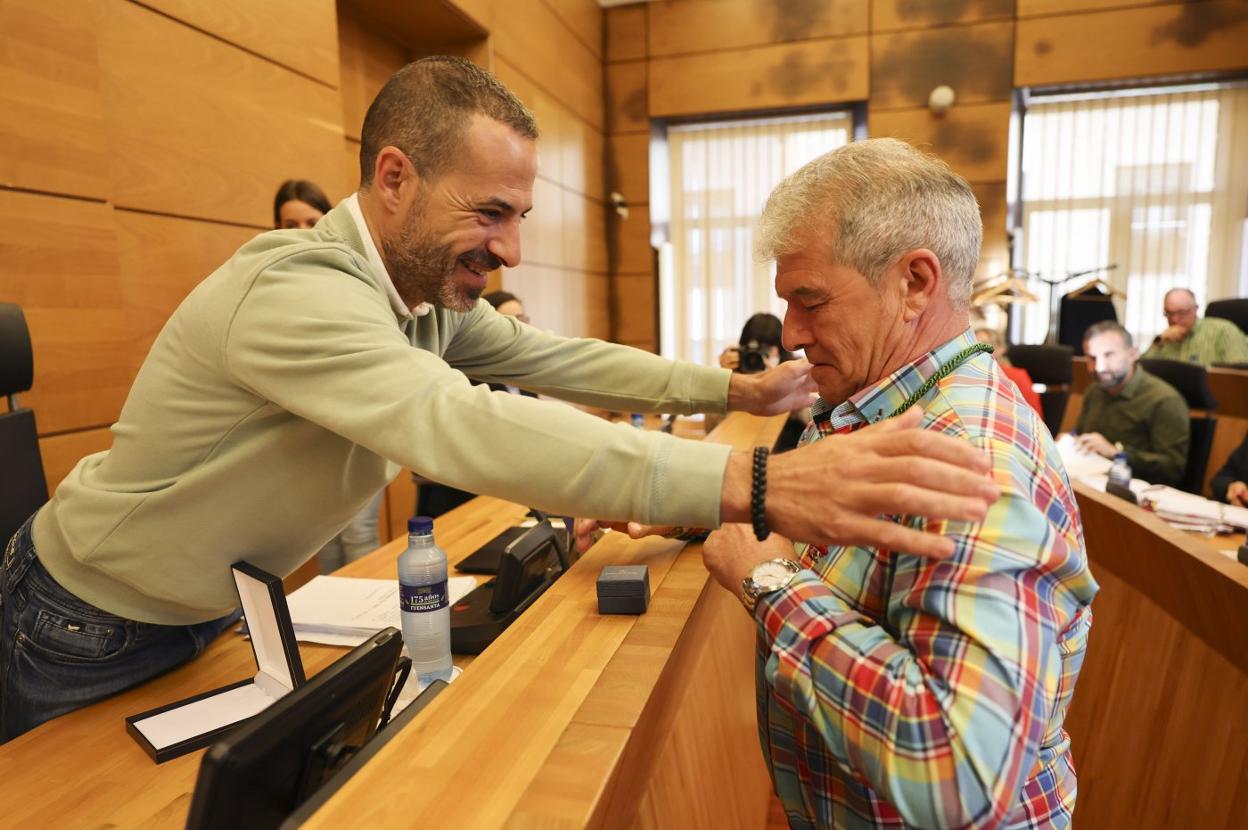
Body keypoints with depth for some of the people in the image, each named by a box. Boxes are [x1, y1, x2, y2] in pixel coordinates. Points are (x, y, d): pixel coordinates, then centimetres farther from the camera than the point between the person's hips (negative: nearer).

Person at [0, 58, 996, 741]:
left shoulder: (428, 294, -10)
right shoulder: (296, 290, -37)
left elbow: (557, 359, -6)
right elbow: (467, 428, -51)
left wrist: (733, 389, -11)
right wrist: (758, 484, -56)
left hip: (204, 613, 7)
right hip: (85, 632, -7)